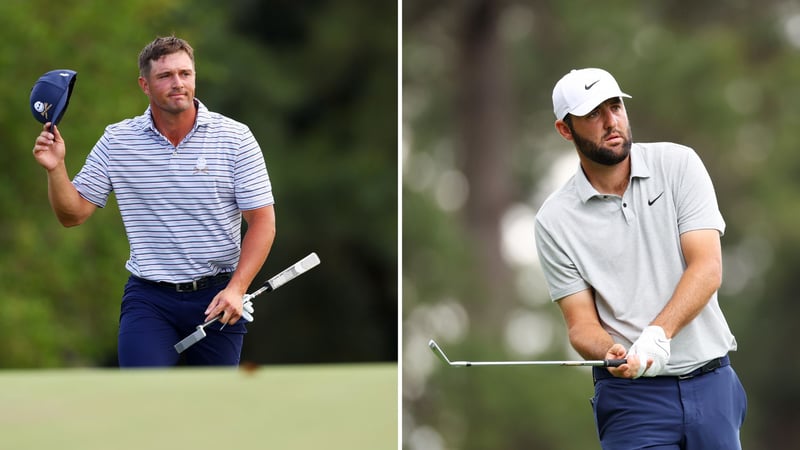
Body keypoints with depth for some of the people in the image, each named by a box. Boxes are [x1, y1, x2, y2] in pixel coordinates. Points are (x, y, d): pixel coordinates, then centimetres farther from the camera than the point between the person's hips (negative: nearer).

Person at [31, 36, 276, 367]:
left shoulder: (235, 137, -4)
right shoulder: (116, 141, 1)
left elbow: (262, 221, -4)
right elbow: (73, 214, 4)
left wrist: (236, 289, -15)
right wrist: (56, 168, -16)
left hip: (217, 297, 0)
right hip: (149, 299, 0)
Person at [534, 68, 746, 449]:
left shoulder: (678, 165, -1)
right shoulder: (554, 221, -2)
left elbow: (707, 267, -9)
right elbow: (581, 324, -1)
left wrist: (657, 334, -23)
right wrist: (612, 354, -24)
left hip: (710, 379, 1)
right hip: (631, 391, -1)